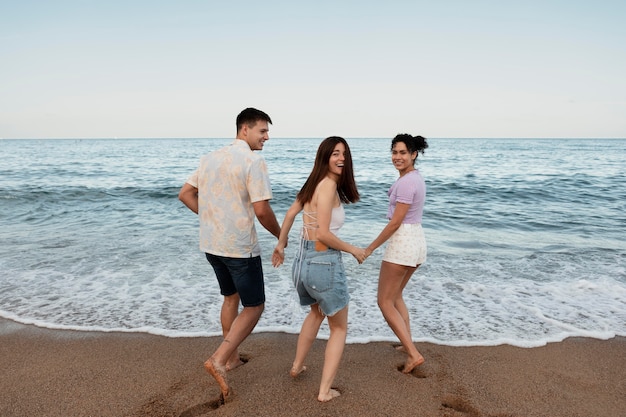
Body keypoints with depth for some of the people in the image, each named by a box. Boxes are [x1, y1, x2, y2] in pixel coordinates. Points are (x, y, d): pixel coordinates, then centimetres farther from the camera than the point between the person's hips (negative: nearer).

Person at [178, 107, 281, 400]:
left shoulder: (210, 158, 8)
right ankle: (218, 359, -3)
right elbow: (262, 211, -20)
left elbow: (185, 194, 12)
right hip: (240, 247, -8)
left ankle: (231, 357, 35)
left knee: (230, 298, 24)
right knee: (254, 307, 7)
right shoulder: (253, 161, -15)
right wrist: (280, 235, -3)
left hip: (211, 244, 8)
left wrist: (213, 218, 13)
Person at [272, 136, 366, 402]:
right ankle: (325, 390, 16)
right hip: (323, 262, -8)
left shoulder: (314, 182, 9)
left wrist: (280, 245, 27)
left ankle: (297, 366, 47)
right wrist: (352, 249, -10)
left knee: (317, 312, 34)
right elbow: (323, 234, -24)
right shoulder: (328, 184, -18)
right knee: (339, 328, 13)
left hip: (304, 260, 8)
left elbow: (290, 213, 17)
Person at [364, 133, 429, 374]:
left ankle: (413, 354, -3)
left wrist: (371, 247, -11)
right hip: (417, 239, 10)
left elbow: (396, 222, -18)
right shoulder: (416, 178, 11)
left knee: (385, 302, 0)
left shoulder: (406, 182, -18)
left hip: (402, 241, -10)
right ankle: (408, 344, 31)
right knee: (395, 295, 24)